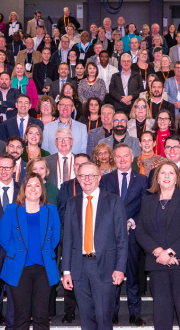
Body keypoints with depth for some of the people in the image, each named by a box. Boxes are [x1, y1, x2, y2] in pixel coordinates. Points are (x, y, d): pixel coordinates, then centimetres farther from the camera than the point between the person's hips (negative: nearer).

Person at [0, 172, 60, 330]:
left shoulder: (51, 210, 6)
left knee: (41, 316, 2)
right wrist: (17, 254, 5)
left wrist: (44, 254, 7)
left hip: (44, 269, 1)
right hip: (19, 269, -1)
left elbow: (55, 238, 11)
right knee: (21, 316, 3)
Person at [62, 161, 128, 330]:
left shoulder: (114, 201, 1)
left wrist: (120, 268, -8)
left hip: (105, 266, -3)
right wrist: (66, 270, 5)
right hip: (79, 267, 3)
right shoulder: (72, 203, 10)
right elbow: (68, 238, 9)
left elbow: (122, 238, -1)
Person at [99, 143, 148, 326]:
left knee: (134, 274, 3)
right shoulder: (105, 179, 10)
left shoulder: (142, 180, 10)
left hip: (133, 232, 0)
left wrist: (131, 222, -10)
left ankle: (135, 314, 11)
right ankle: (112, 313, 12)